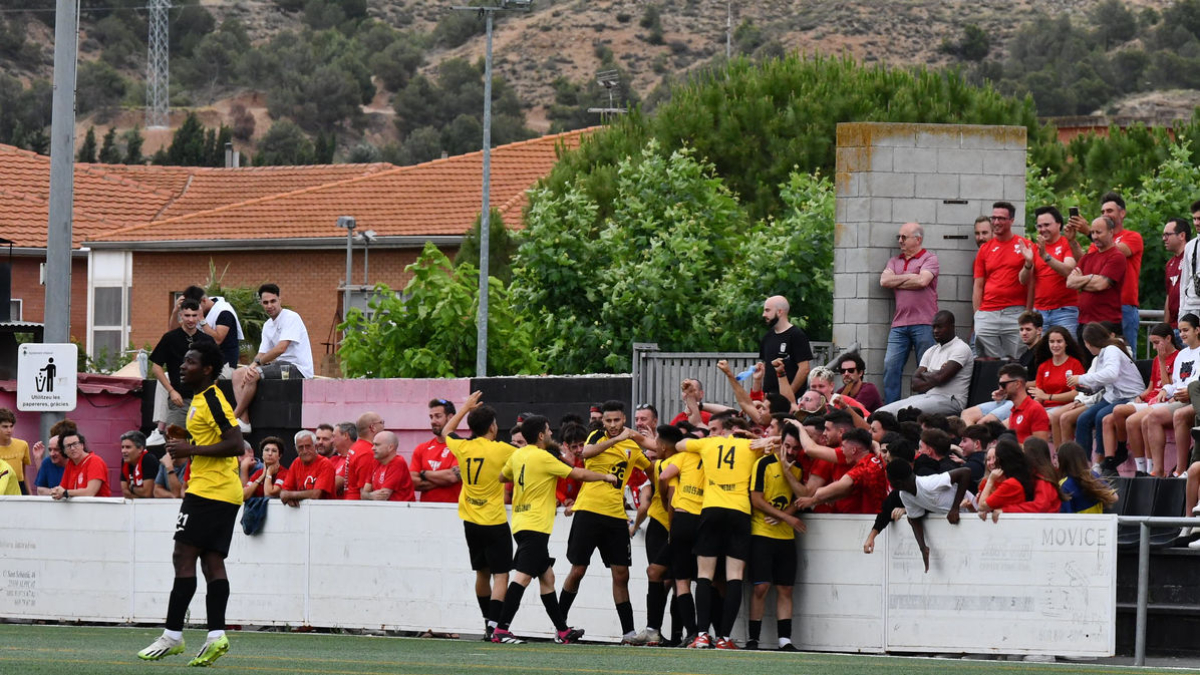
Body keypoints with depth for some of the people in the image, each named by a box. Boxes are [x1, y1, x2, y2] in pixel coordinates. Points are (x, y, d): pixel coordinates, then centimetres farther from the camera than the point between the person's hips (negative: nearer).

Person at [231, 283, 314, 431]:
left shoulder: (291, 318, -12)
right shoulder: (267, 326, 15)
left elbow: (281, 348, -22)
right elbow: (262, 354, 9)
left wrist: (257, 362, -11)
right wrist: (251, 367, -15)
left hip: (297, 368, -9)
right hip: (281, 365, 9)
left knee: (253, 375, -27)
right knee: (238, 374, 0)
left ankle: (234, 417, -13)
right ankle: (244, 421, -13)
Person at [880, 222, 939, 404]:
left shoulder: (929, 258, 3)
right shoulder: (895, 261, 21)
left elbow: (922, 281, -13)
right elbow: (884, 280, 5)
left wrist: (896, 282, 0)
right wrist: (909, 277, -1)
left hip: (923, 324, -5)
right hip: (899, 325, 5)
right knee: (890, 367, -5)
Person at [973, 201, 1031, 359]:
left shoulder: (1023, 246, 3)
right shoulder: (985, 250, 12)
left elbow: (1030, 283, 2)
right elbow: (978, 287, 13)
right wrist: (977, 316, 5)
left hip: (1015, 313, -3)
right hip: (987, 315, 3)